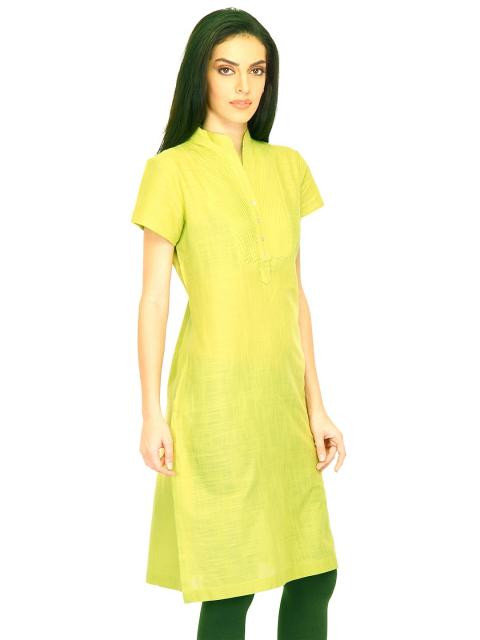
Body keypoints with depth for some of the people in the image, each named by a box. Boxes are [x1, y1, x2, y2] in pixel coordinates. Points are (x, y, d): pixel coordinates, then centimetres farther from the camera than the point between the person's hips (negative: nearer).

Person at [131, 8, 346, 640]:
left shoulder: (288, 167, 9)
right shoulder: (172, 169, -6)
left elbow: (295, 294, 11)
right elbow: (153, 298, -5)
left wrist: (315, 404, 9)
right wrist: (152, 414, -7)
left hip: (282, 394, 6)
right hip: (215, 395, -5)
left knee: (316, 574, 9)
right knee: (231, 586, 1)